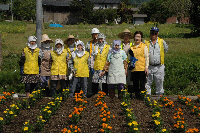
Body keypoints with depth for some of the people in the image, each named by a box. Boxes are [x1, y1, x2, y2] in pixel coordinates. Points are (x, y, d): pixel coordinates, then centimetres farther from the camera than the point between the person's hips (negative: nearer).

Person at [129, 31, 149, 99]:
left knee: (142, 84, -3)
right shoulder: (131, 47, 13)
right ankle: (137, 96, 16)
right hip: (134, 69, 4)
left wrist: (146, 67, -7)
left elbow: (146, 57, 0)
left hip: (142, 68, -4)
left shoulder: (144, 46, 3)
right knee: (135, 85, 7)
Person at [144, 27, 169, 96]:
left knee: (159, 82, 7)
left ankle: (160, 95, 17)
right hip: (149, 66, 0)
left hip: (159, 67, 0)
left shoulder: (162, 42, 4)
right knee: (147, 82, 3)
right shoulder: (146, 42, 4)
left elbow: (166, 49, 22)